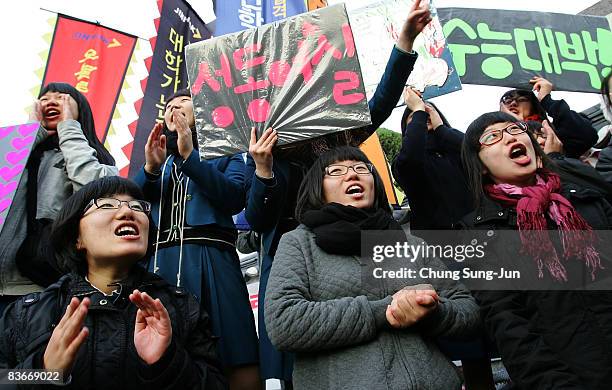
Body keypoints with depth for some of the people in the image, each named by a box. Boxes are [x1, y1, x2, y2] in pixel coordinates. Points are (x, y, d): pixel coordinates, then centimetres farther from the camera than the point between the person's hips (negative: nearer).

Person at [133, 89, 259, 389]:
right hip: (160, 260, 3)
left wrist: (190, 156, -8)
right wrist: (150, 168, -2)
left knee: (239, 363, -10)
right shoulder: (161, 159, 26)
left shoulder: (223, 152, 16)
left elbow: (235, 199, -3)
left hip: (210, 259, -3)